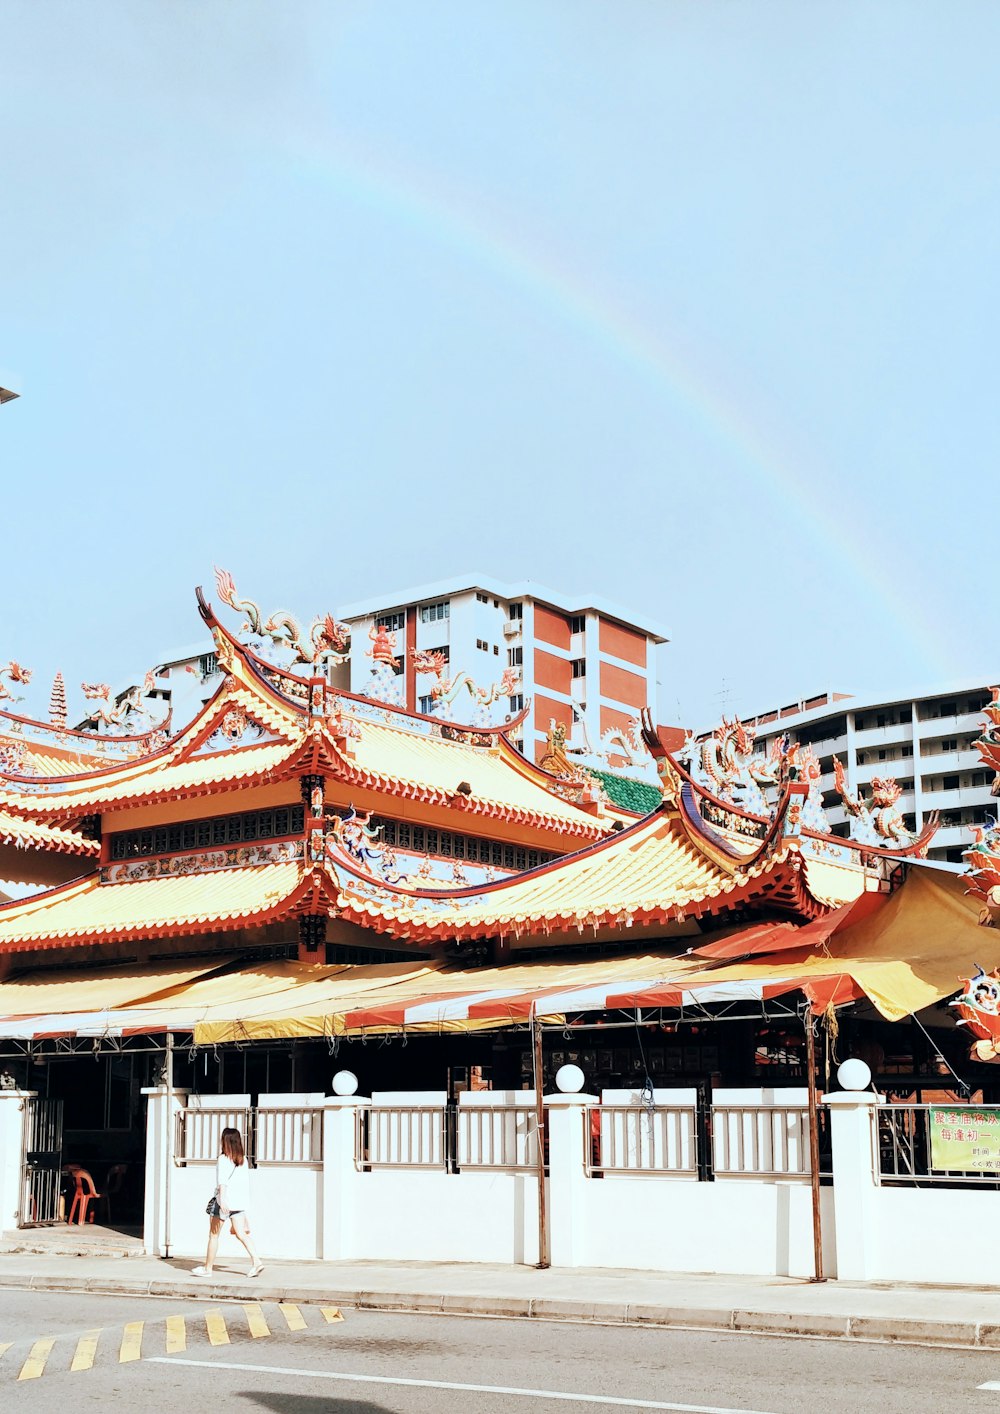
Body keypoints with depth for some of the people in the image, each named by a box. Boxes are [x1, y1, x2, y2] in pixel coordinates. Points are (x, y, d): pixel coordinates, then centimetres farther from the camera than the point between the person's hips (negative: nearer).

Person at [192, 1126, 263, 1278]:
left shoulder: (224, 1159, -7)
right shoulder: (243, 1160, 11)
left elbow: (222, 1181, -21)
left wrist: (223, 1198, -32)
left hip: (224, 1200, -5)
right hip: (240, 1200, 6)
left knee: (214, 1235, 7)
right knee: (241, 1234, 0)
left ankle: (208, 1268, 15)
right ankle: (256, 1261, -17)